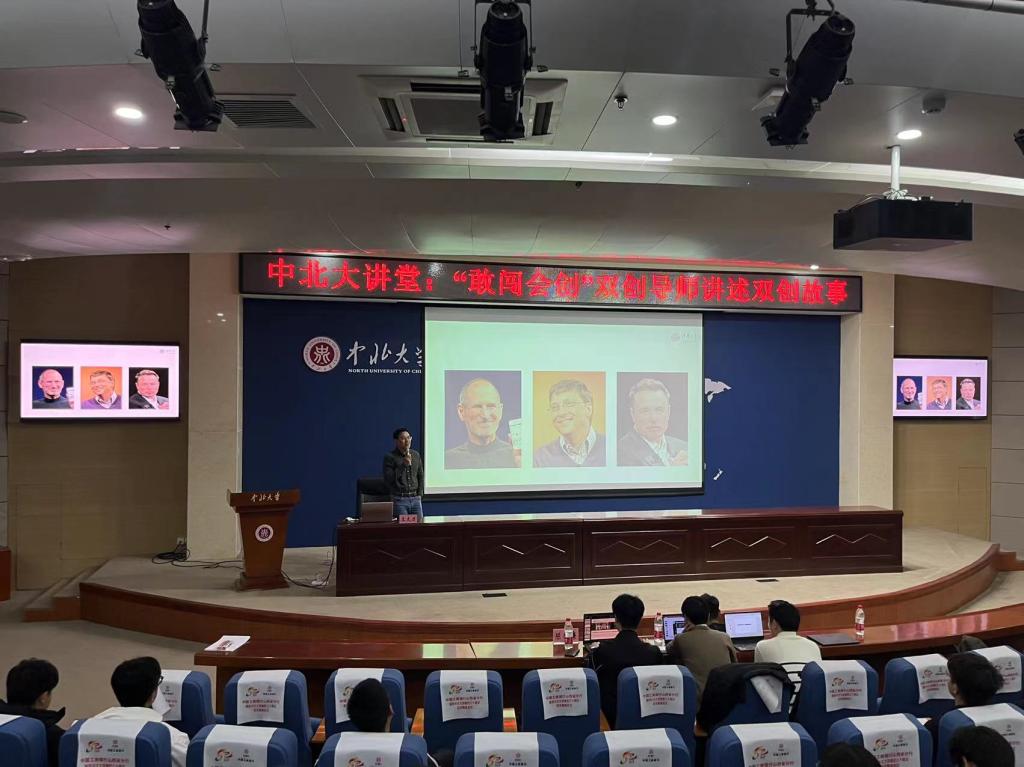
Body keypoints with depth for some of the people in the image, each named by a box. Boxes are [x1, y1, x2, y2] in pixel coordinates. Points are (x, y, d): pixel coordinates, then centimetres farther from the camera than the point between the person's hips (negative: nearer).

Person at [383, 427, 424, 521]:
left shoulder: (416, 455, 11)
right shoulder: (390, 457, -4)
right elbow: (388, 480, -12)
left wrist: (419, 494, 10)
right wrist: (403, 465, -16)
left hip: (415, 499, 4)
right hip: (399, 500, -4)